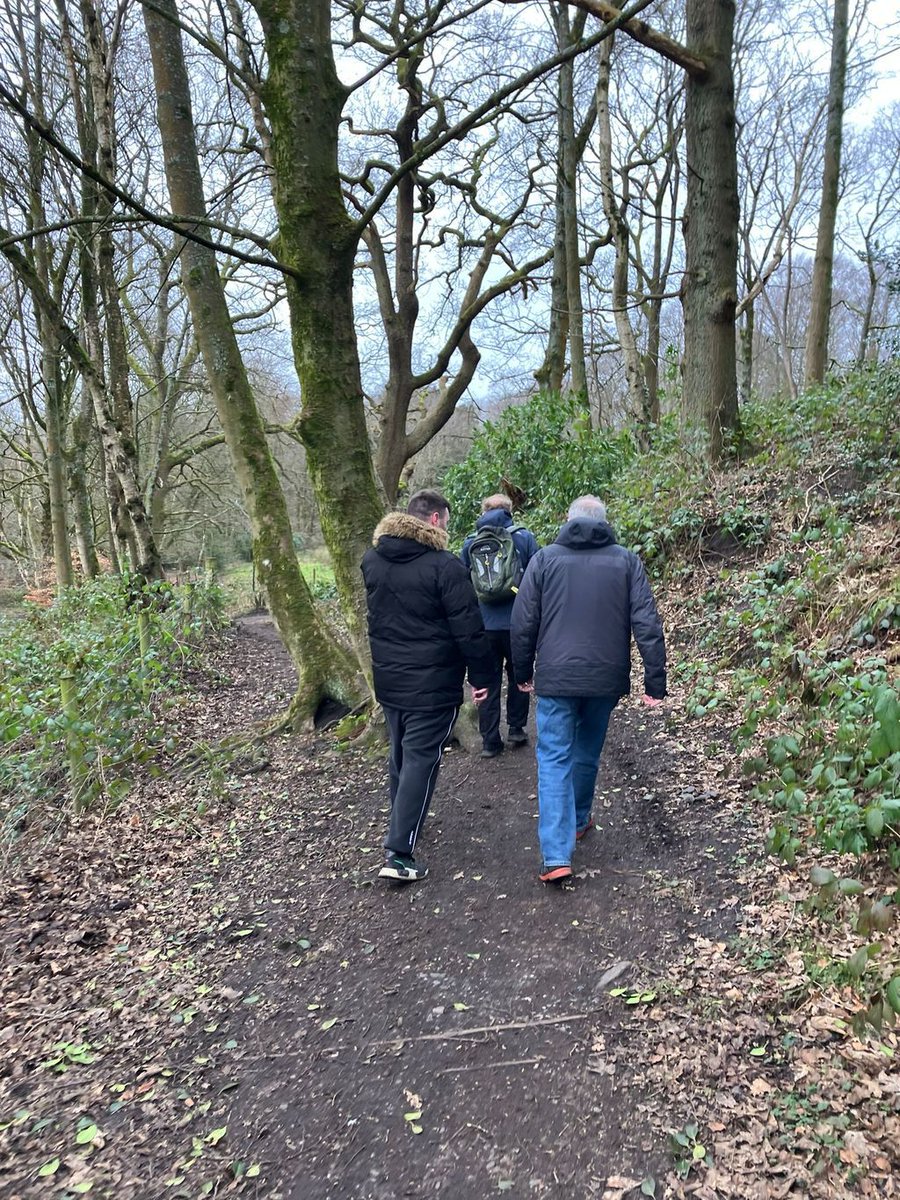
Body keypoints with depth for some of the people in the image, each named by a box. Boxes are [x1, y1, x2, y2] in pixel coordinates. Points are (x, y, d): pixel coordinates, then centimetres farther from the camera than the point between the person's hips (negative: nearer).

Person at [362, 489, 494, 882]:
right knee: (421, 761, -1)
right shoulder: (444, 566, -19)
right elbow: (469, 628, -17)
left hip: (388, 680, 7)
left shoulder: (371, 560, 5)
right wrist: (482, 675, -7)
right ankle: (398, 853, -2)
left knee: (401, 755, 22)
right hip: (432, 684, -7)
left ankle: (402, 825, 38)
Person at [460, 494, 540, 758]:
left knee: (488, 681, 9)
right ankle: (516, 729, 23)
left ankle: (490, 741, 12)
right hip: (517, 621, -1)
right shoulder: (524, 537, -3)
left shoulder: (470, 542, 3)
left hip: (483, 624, 1)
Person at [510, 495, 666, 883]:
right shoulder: (626, 561, 2)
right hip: (605, 677, 2)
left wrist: (523, 672, 12)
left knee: (554, 760, 1)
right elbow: (647, 625, -4)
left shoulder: (544, 559, 0)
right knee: (588, 753, 21)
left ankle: (557, 856, -8)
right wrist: (655, 682, -1)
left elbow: (523, 623, 0)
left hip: (555, 677, -2)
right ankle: (578, 821, 41)